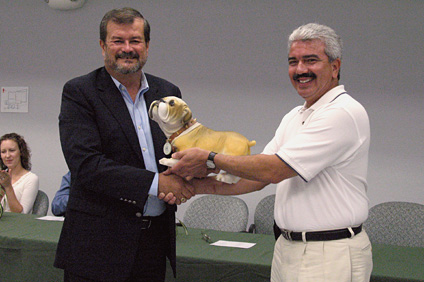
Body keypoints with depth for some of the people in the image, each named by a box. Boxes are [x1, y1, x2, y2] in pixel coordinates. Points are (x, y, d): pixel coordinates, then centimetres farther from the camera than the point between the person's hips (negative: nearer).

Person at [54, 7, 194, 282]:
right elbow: (85, 165, -16)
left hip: (158, 237, 5)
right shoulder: (79, 92, -5)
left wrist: (179, 184, -10)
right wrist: (156, 183, -20)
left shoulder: (168, 92, 9)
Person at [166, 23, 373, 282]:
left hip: (329, 258, -8)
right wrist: (200, 185, -2)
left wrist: (210, 159, -12)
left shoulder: (344, 113, -17)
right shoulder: (294, 117, 14)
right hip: (286, 248, 8)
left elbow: (274, 170, -20)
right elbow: (258, 179, 10)